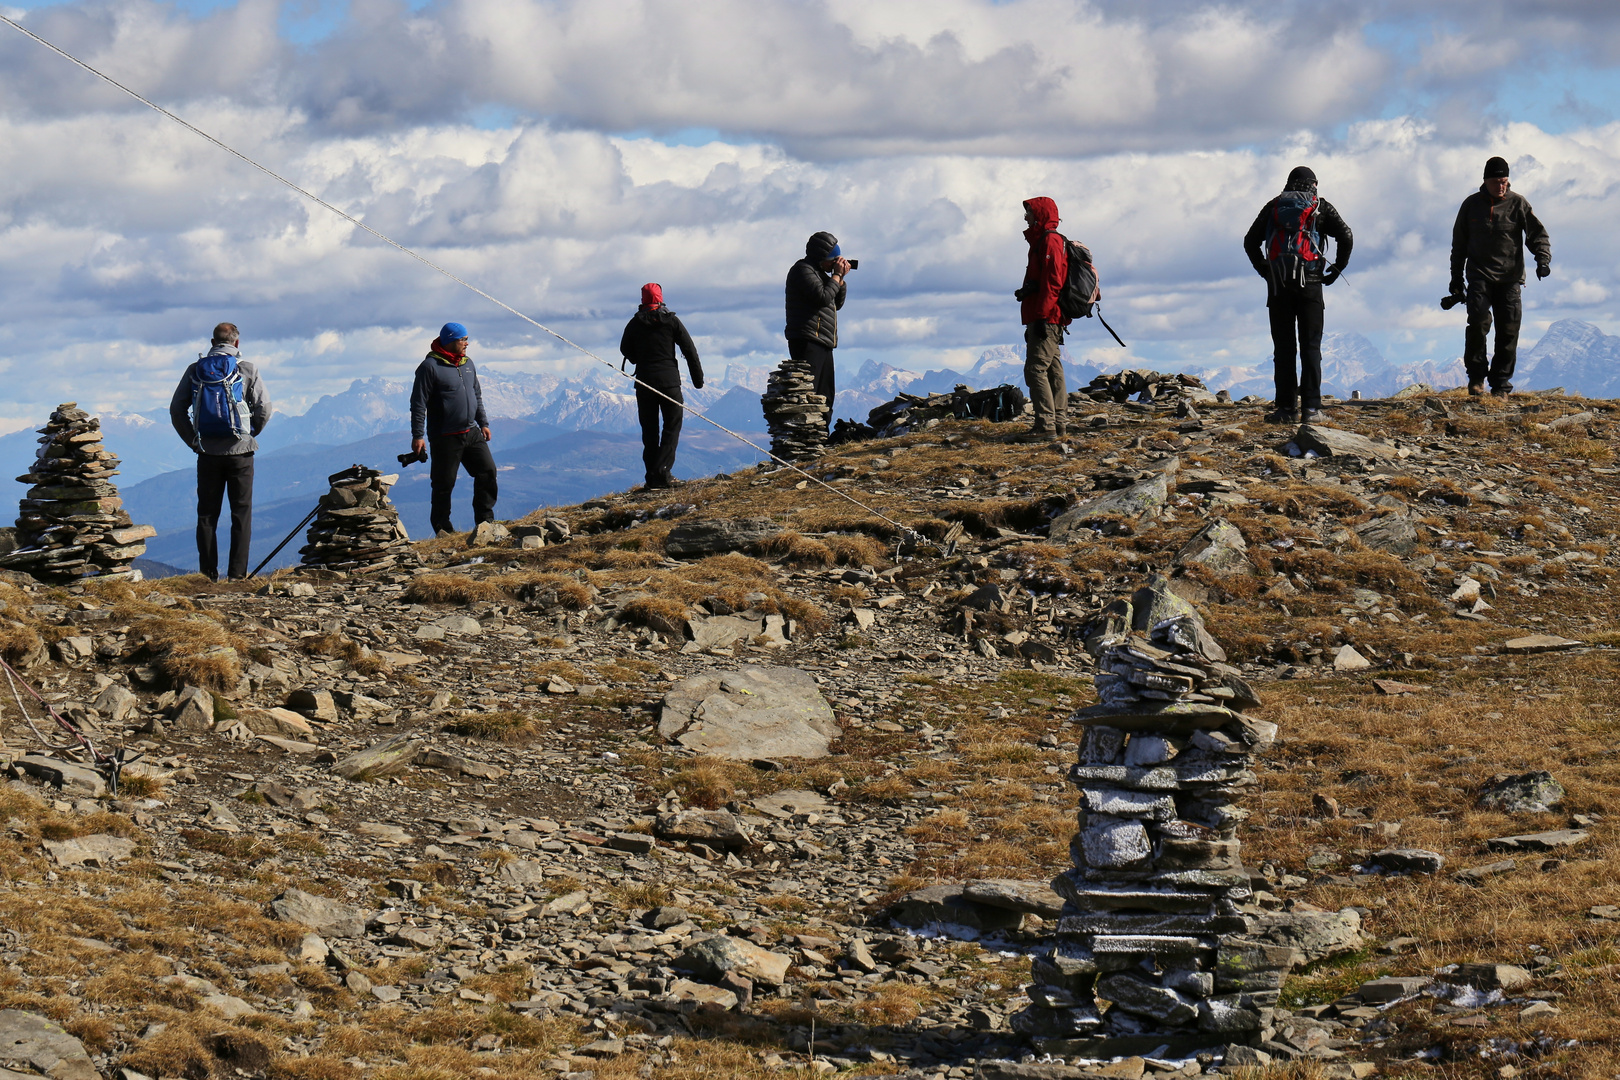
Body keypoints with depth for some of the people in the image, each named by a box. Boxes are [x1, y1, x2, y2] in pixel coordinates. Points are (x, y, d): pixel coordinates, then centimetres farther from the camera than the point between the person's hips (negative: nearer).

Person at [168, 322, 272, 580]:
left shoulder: (195, 371, 4)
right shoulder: (247, 370, -3)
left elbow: (177, 409, 3)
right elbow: (263, 409, -7)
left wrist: (193, 441, 9)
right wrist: (250, 435, 9)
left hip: (207, 452, 2)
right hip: (239, 452, -2)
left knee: (207, 514, 8)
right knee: (241, 514, 3)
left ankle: (208, 573, 6)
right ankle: (237, 573, -2)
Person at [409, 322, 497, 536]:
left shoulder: (467, 364, 12)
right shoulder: (430, 366, -11)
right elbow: (418, 403, -11)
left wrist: (483, 423, 18)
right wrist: (417, 435, -14)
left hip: (472, 433, 7)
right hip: (445, 437, -7)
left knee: (487, 471, 2)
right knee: (444, 484, -1)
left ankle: (485, 520, 12)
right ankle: (442, 527, 10)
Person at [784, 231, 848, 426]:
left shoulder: (820, 273, 23)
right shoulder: (803, 270, -7)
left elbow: (837, 304, 23)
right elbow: (823, 298, -18)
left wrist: (841, 278, 11)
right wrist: (837, 275, -6)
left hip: (823, 344, 10)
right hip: (807, 342, -10)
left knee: (824, 398, 9)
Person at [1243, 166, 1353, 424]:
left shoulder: (1273, 207, 14)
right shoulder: (1320, 207, 7)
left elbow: (1250, 241, 14)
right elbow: (1346, 237, -1)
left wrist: (1265, 270, 17)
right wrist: (1336, 270, 8)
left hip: (1278, 285, 2)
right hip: (1309, 284, -2)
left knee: (1283, 348, 4)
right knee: (1310, 347, 1)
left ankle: (1286, 408, 0)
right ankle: (1311, 407, -5)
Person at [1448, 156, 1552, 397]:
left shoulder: (1518, 204, 3)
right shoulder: (1471, 205, 7)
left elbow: (1538, 234, 3)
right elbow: (1459, 245, 15)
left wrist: (1543, 259, -16)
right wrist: (1456, 281, 13)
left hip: (1510, 278, 0)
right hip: (1479, 275, 0)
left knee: (1508, 330, -5)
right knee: (1479, 321, -20)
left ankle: (1501, 385, 3)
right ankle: (1476, 374, -5)